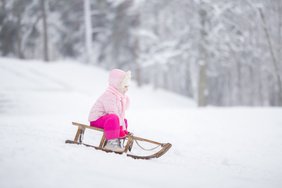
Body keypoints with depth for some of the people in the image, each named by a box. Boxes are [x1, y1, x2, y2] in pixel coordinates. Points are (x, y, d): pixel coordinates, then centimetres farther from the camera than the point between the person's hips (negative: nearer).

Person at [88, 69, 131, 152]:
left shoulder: (122, 97, 13)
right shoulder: (108, 95, -20)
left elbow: (121, 113, 11)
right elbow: (113, 113, -28)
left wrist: (124, 128, 1)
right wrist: (121, 128, -29)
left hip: (105, 117, 11)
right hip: (97, 119, -11)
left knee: (124, 121, 22)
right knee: (113, 118, -38)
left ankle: (117, 141, 10)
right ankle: (111, 142, -34)